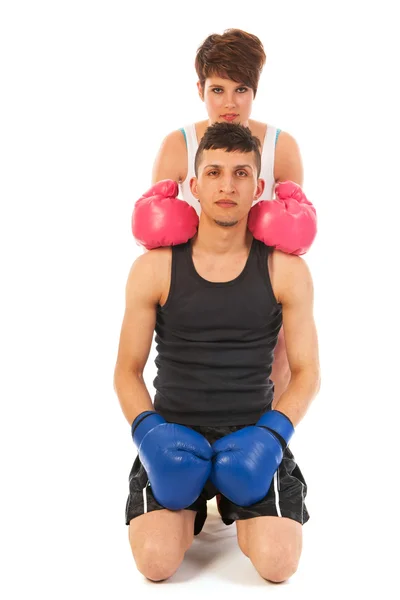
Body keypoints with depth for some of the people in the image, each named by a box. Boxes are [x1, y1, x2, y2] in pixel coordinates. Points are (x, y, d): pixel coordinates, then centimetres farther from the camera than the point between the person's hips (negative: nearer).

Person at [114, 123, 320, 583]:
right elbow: (128, 370, 4)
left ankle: (234, 500, 18)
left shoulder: (286, 271, -2)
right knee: (155, 562, -20)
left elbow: (306, 372, 3)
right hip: (174, 434, 0)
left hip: (252, 435, 1)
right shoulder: (154, 269, -3)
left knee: (277, 563, -17)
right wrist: (147, 431, -13)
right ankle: (189, 507, 17)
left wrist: (272, 433, -13)